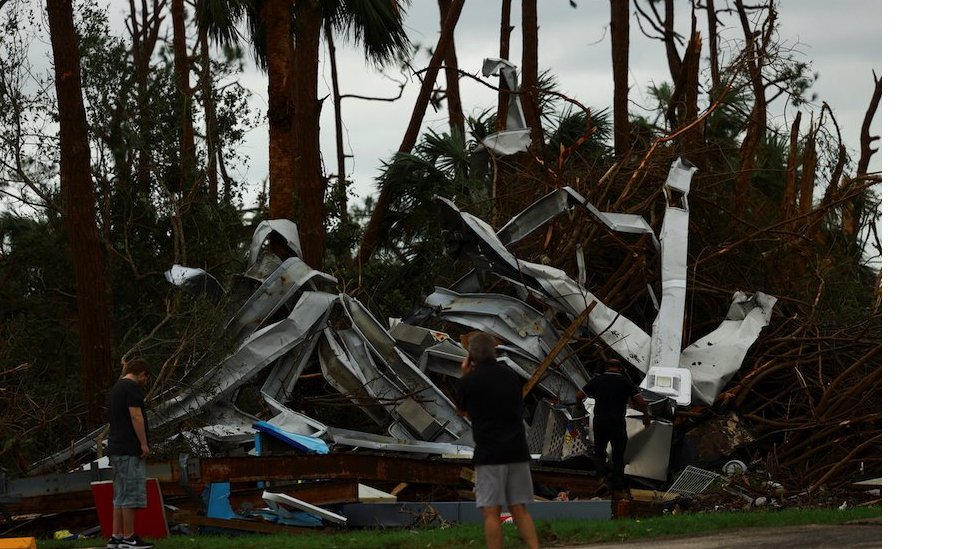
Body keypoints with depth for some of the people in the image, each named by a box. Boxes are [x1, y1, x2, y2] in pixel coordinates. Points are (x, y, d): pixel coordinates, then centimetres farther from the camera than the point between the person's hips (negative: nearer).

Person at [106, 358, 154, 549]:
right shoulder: (132, 388, -10)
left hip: (116, 450, 10)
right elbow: (136, 416, -19)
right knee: (131, 493, -9)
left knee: (120, 495, 12)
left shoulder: (116, 388, 21)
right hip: (130, 450, -10)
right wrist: (144, 443, -17)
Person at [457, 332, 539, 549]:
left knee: (491, 512, -2)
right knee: (519, 509, 9)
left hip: (489, 453, -5)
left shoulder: (469, 380, -6)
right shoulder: (511, 376, 7)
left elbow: (462, 411, 11)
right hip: (517, 450, 5)